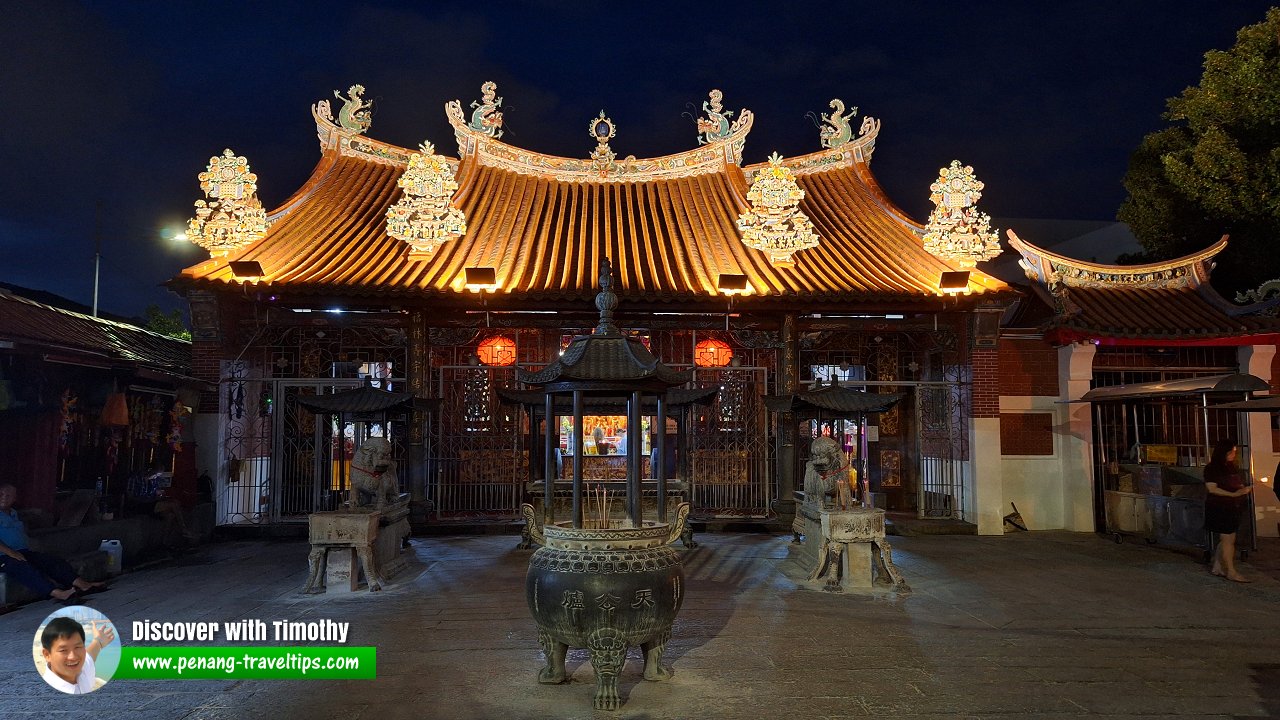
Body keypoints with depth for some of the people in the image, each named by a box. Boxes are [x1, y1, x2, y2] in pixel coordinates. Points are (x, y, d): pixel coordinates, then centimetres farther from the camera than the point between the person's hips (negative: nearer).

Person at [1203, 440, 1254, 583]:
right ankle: (1231, 572, 0)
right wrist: (1233, 494, -24)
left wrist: (1245, 489, 1)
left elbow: (1237, 485, 22)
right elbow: (1212, 488, -17)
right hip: (1219, 508, -8)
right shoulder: (1212, 468, -10)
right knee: (1228, 540, -5)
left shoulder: (1232, 467, 13)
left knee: (1225, 540, 11)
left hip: (1232, 508, 8)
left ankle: (1216, 567, 20)